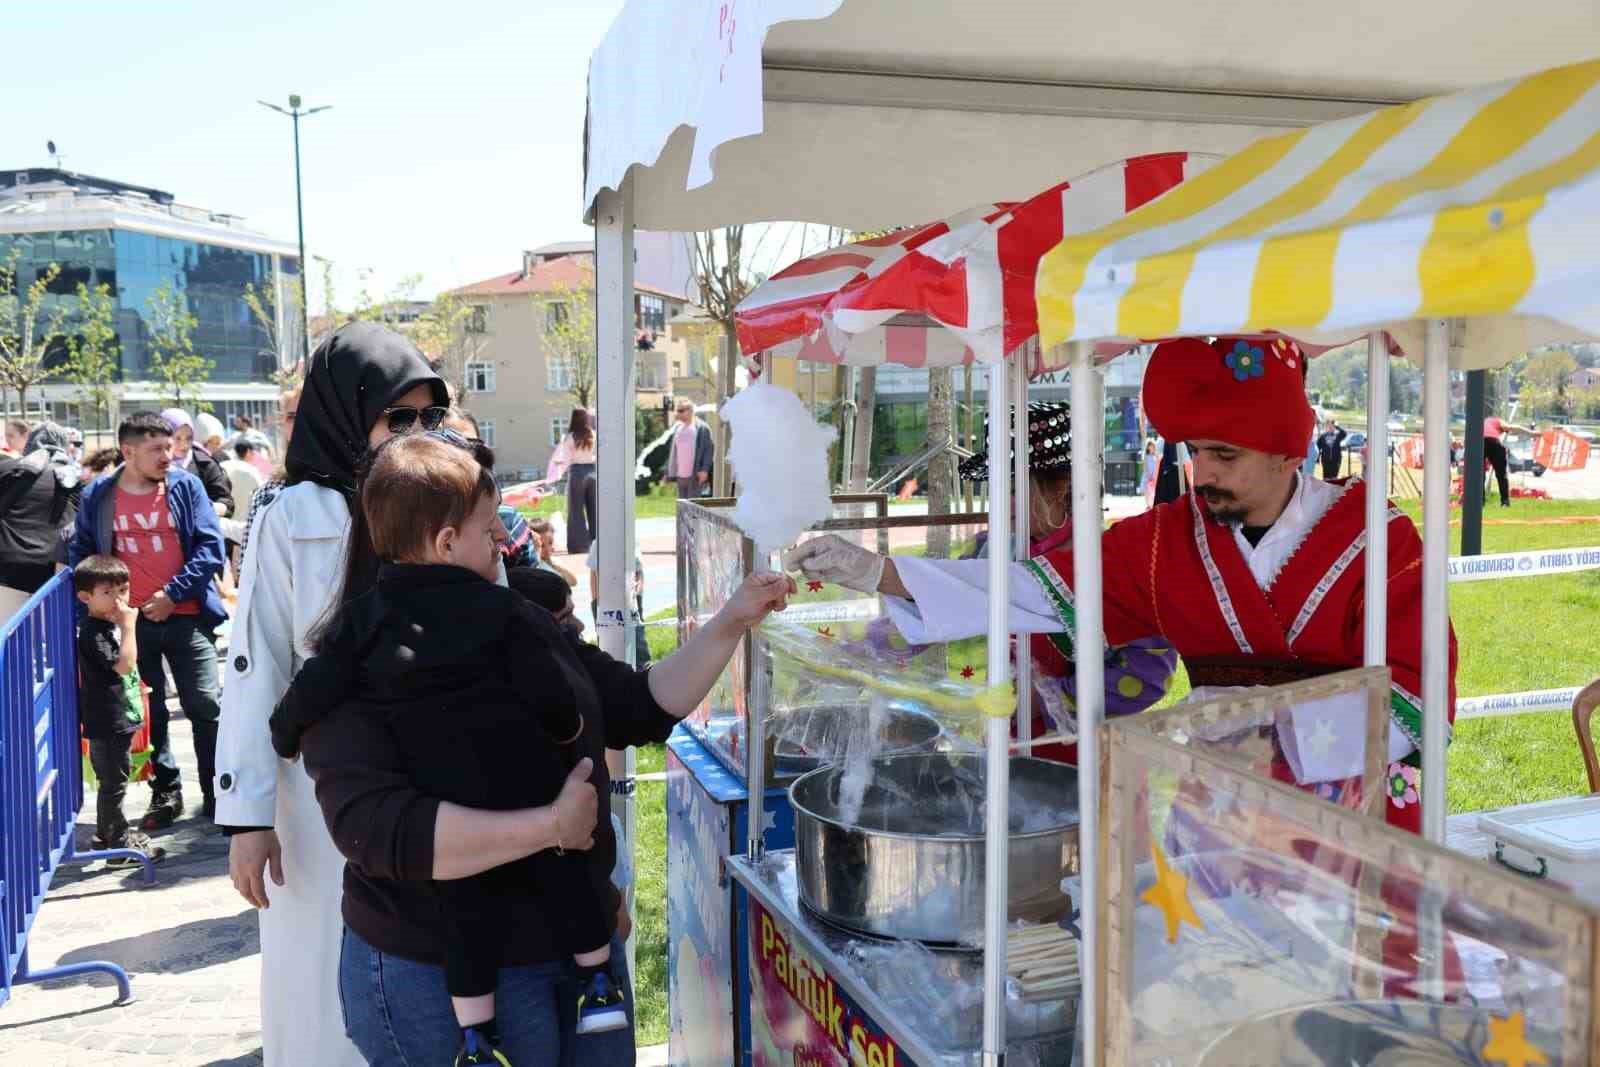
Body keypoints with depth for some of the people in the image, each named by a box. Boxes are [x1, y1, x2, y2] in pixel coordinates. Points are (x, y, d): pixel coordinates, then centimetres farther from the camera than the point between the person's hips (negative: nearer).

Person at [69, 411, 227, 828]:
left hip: (186, 616, -2)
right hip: (130, 621, 2)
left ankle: (217, 795, 10)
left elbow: (211, 546, -6)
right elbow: (81, 553, 11)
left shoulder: (186, 486, -2)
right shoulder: (97, 496, 3)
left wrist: (173, 594, -14)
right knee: (147, 713, 10)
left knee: (205, 707, -2)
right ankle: (165, 793, 24)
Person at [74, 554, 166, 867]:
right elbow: (124, 664, -29)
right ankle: (121, 848, 4)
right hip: (107, 724, -10)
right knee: (114, 783, -3)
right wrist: (128, 626, -27)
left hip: (119, 720, 10)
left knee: (112, 781, 20)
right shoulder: (92, 633, -19)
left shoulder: (109, 625, 12)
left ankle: (108, 834, 34)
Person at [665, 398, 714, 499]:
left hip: (695, 475, -7)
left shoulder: (701, 428, -5)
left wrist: (704, 469, -19)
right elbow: (673, 452, 20)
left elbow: (709, 449, -10)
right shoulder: (677, 428, 15)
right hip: (680, 475, 7)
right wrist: (667, 471, 16)